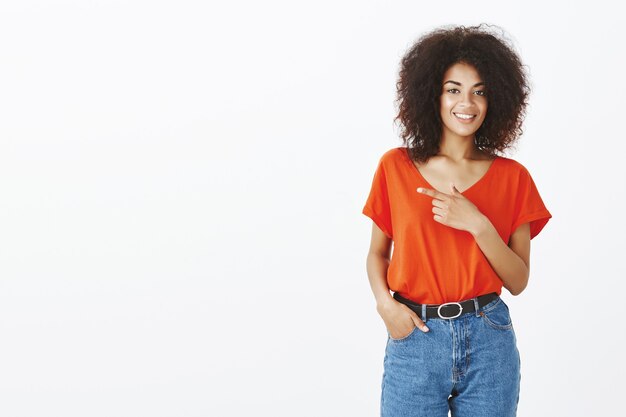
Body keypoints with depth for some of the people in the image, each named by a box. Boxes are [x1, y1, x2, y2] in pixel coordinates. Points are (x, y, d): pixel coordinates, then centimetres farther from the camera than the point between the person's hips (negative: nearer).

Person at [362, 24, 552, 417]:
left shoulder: (512, 177, 0)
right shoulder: (396, 167, 0)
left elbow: (519, 281, -1)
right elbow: (378, 252, 9)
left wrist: (478, 224, -16)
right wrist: (385, 302, -10)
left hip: (489, 341, 1)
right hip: (414, 339, 0)